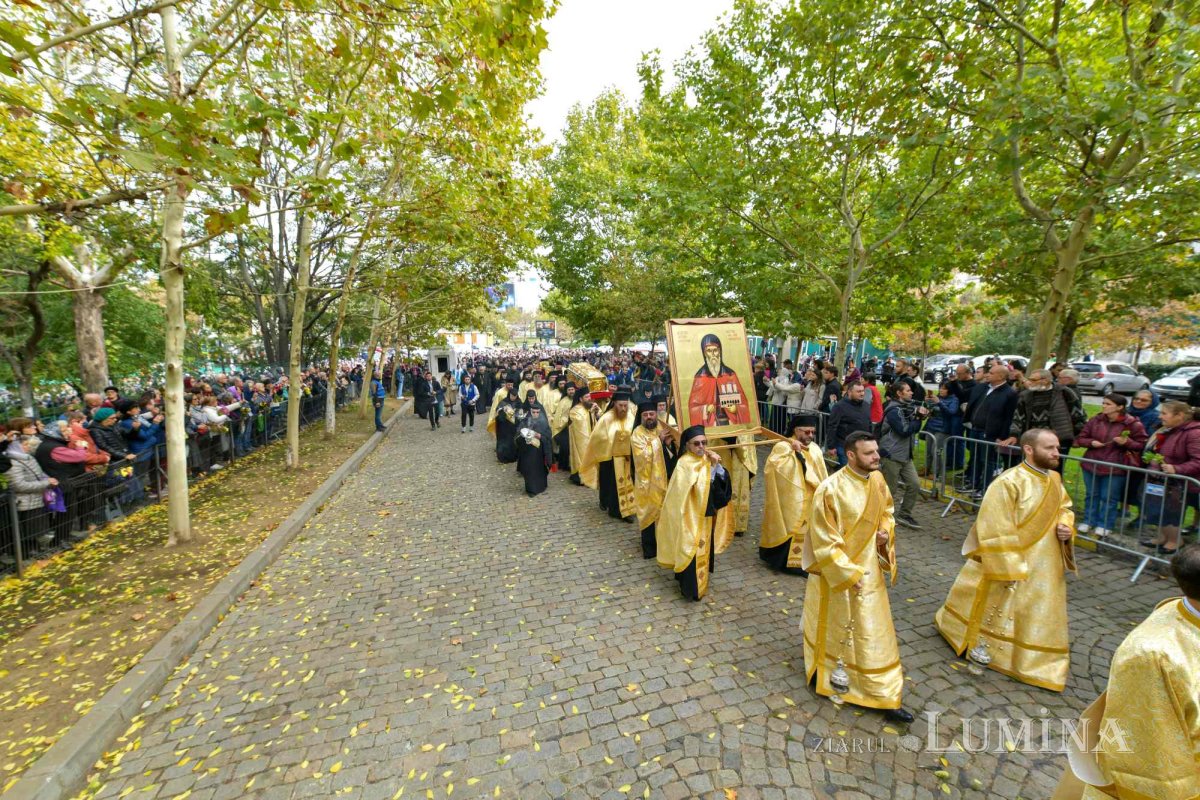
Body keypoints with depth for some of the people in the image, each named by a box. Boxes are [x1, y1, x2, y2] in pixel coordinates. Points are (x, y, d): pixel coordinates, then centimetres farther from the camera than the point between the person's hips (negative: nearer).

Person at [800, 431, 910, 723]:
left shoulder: (877, 480, -6)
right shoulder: (830, 490, -27)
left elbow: (886, 510, 14)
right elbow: (825, 541, -22)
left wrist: (886, 532, -5)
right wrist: (849, 574, -19)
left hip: (869, 570, 6)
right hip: (835, 572, -5)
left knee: (875, 633, 15)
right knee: (832, 628, 17)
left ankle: (885, 697, 32)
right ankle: (825, 671, 45)